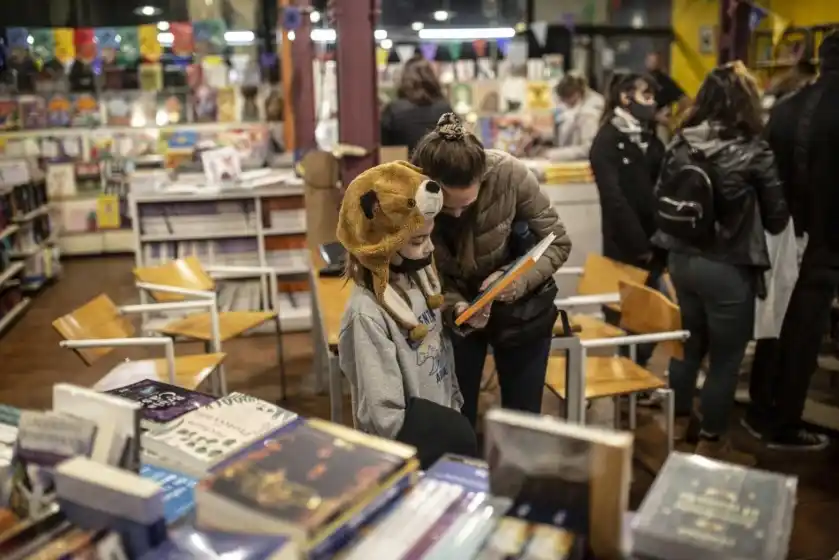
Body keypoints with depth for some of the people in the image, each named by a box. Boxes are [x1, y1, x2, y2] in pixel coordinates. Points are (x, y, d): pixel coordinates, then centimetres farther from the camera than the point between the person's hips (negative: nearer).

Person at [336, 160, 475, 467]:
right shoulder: (367, 315, -26)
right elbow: (383, 415, -24)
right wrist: (419, 457, -13)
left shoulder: (420, 279, -3)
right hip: (411, 451, -6)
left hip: (446, 427, 7)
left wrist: (457, 409, 9)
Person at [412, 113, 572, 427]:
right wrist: (455, 307, -33)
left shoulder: (509, 174, -29)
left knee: (522, 419, 11)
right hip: (454, 309, 1)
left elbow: (558, 244, -15)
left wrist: (520, 279, -33)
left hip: (520, 308, 0)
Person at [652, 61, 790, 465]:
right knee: (725, 357, 10)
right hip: (728, 267, -5)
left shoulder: (680, 145, -3)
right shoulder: (753, 151, -15)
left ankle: (681, 420, 38)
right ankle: (712, 443, 23)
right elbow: (777, 219, -4)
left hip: (682, 259, 6)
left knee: (690, 341, 22)